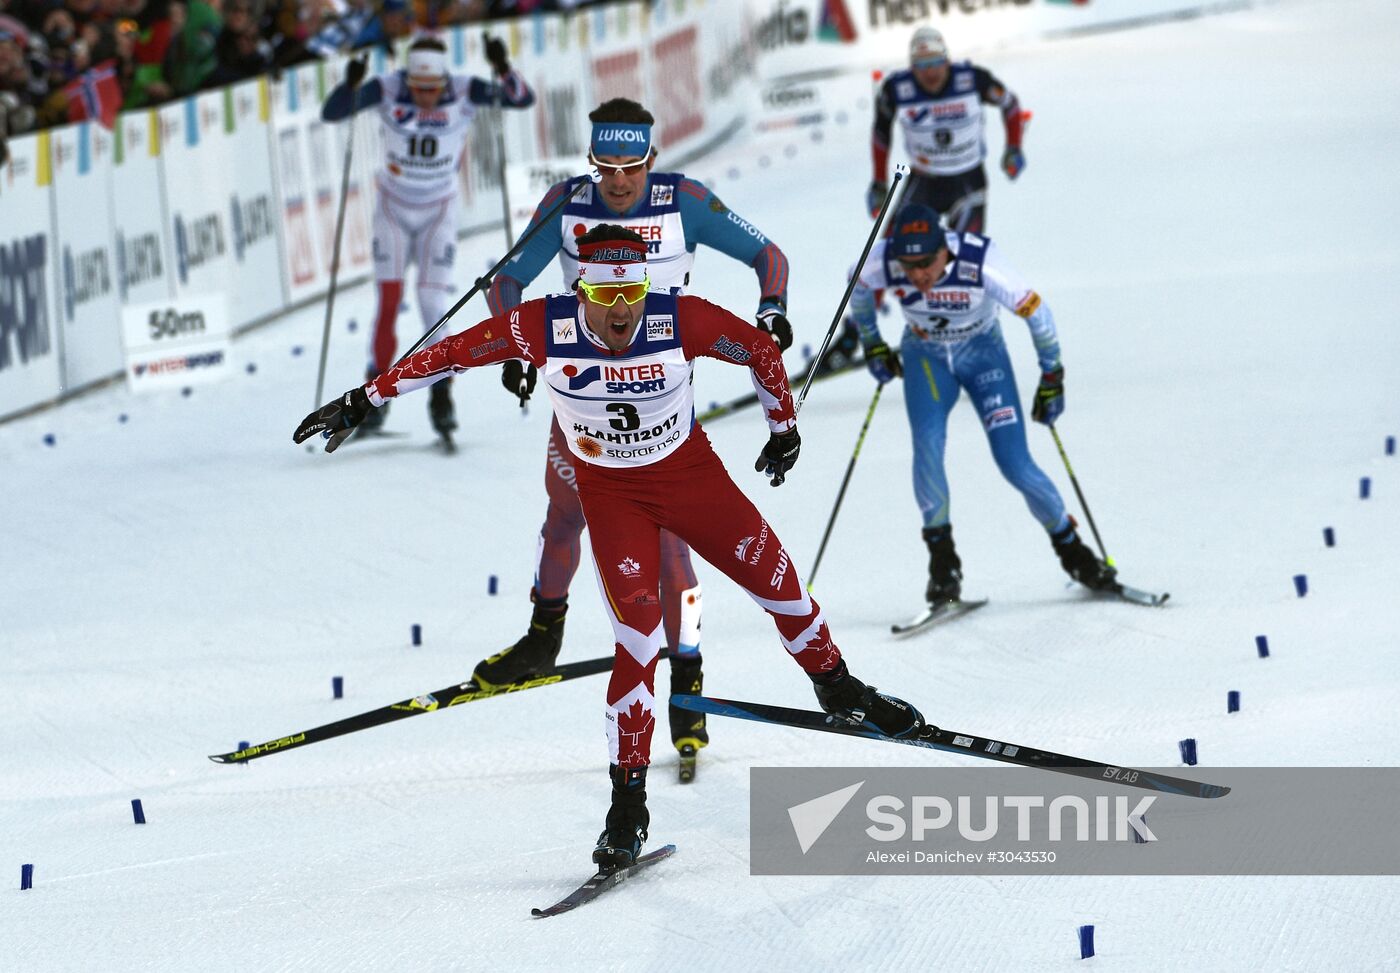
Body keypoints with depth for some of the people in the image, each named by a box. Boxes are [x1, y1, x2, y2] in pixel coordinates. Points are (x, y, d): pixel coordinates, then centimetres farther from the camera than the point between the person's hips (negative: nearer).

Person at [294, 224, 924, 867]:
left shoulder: (682, 322, -24)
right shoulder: (542, 328, -23)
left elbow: (762, 350, -6)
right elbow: (453, 353, -12)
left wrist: (784, 427, 8)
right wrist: (363, 401, -8)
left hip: (692, 474, 1)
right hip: (611, 495, -1)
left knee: (778, 582, 6)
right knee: (638, 640, -13)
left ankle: (839, 692, 36)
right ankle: (628, 804, -5)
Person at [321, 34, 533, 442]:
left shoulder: (464, 92, -18)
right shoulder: (387, 89, -18)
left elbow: (523, 99, -25)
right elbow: (331, 113, -22)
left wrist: (502, 68, -43)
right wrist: (351, 85, -42)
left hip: (439, 212, -1)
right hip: (394, 208, 1)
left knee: (435, 301, -9)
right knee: (388, 299, -5)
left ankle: (441, 397, 2)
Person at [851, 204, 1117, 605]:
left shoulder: (980, 263, -35)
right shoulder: (882, 263, -27)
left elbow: (1035, 311, -20)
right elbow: (857, 285, -1)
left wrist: (1052, 378, -11)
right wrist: (871, 343, 9)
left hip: (983, 351, -2)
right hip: (926, 356, 2)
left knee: (1015, 464, -11)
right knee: (927, 443, -25)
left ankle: (1072, 550, 12)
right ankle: (942, 562, -13)